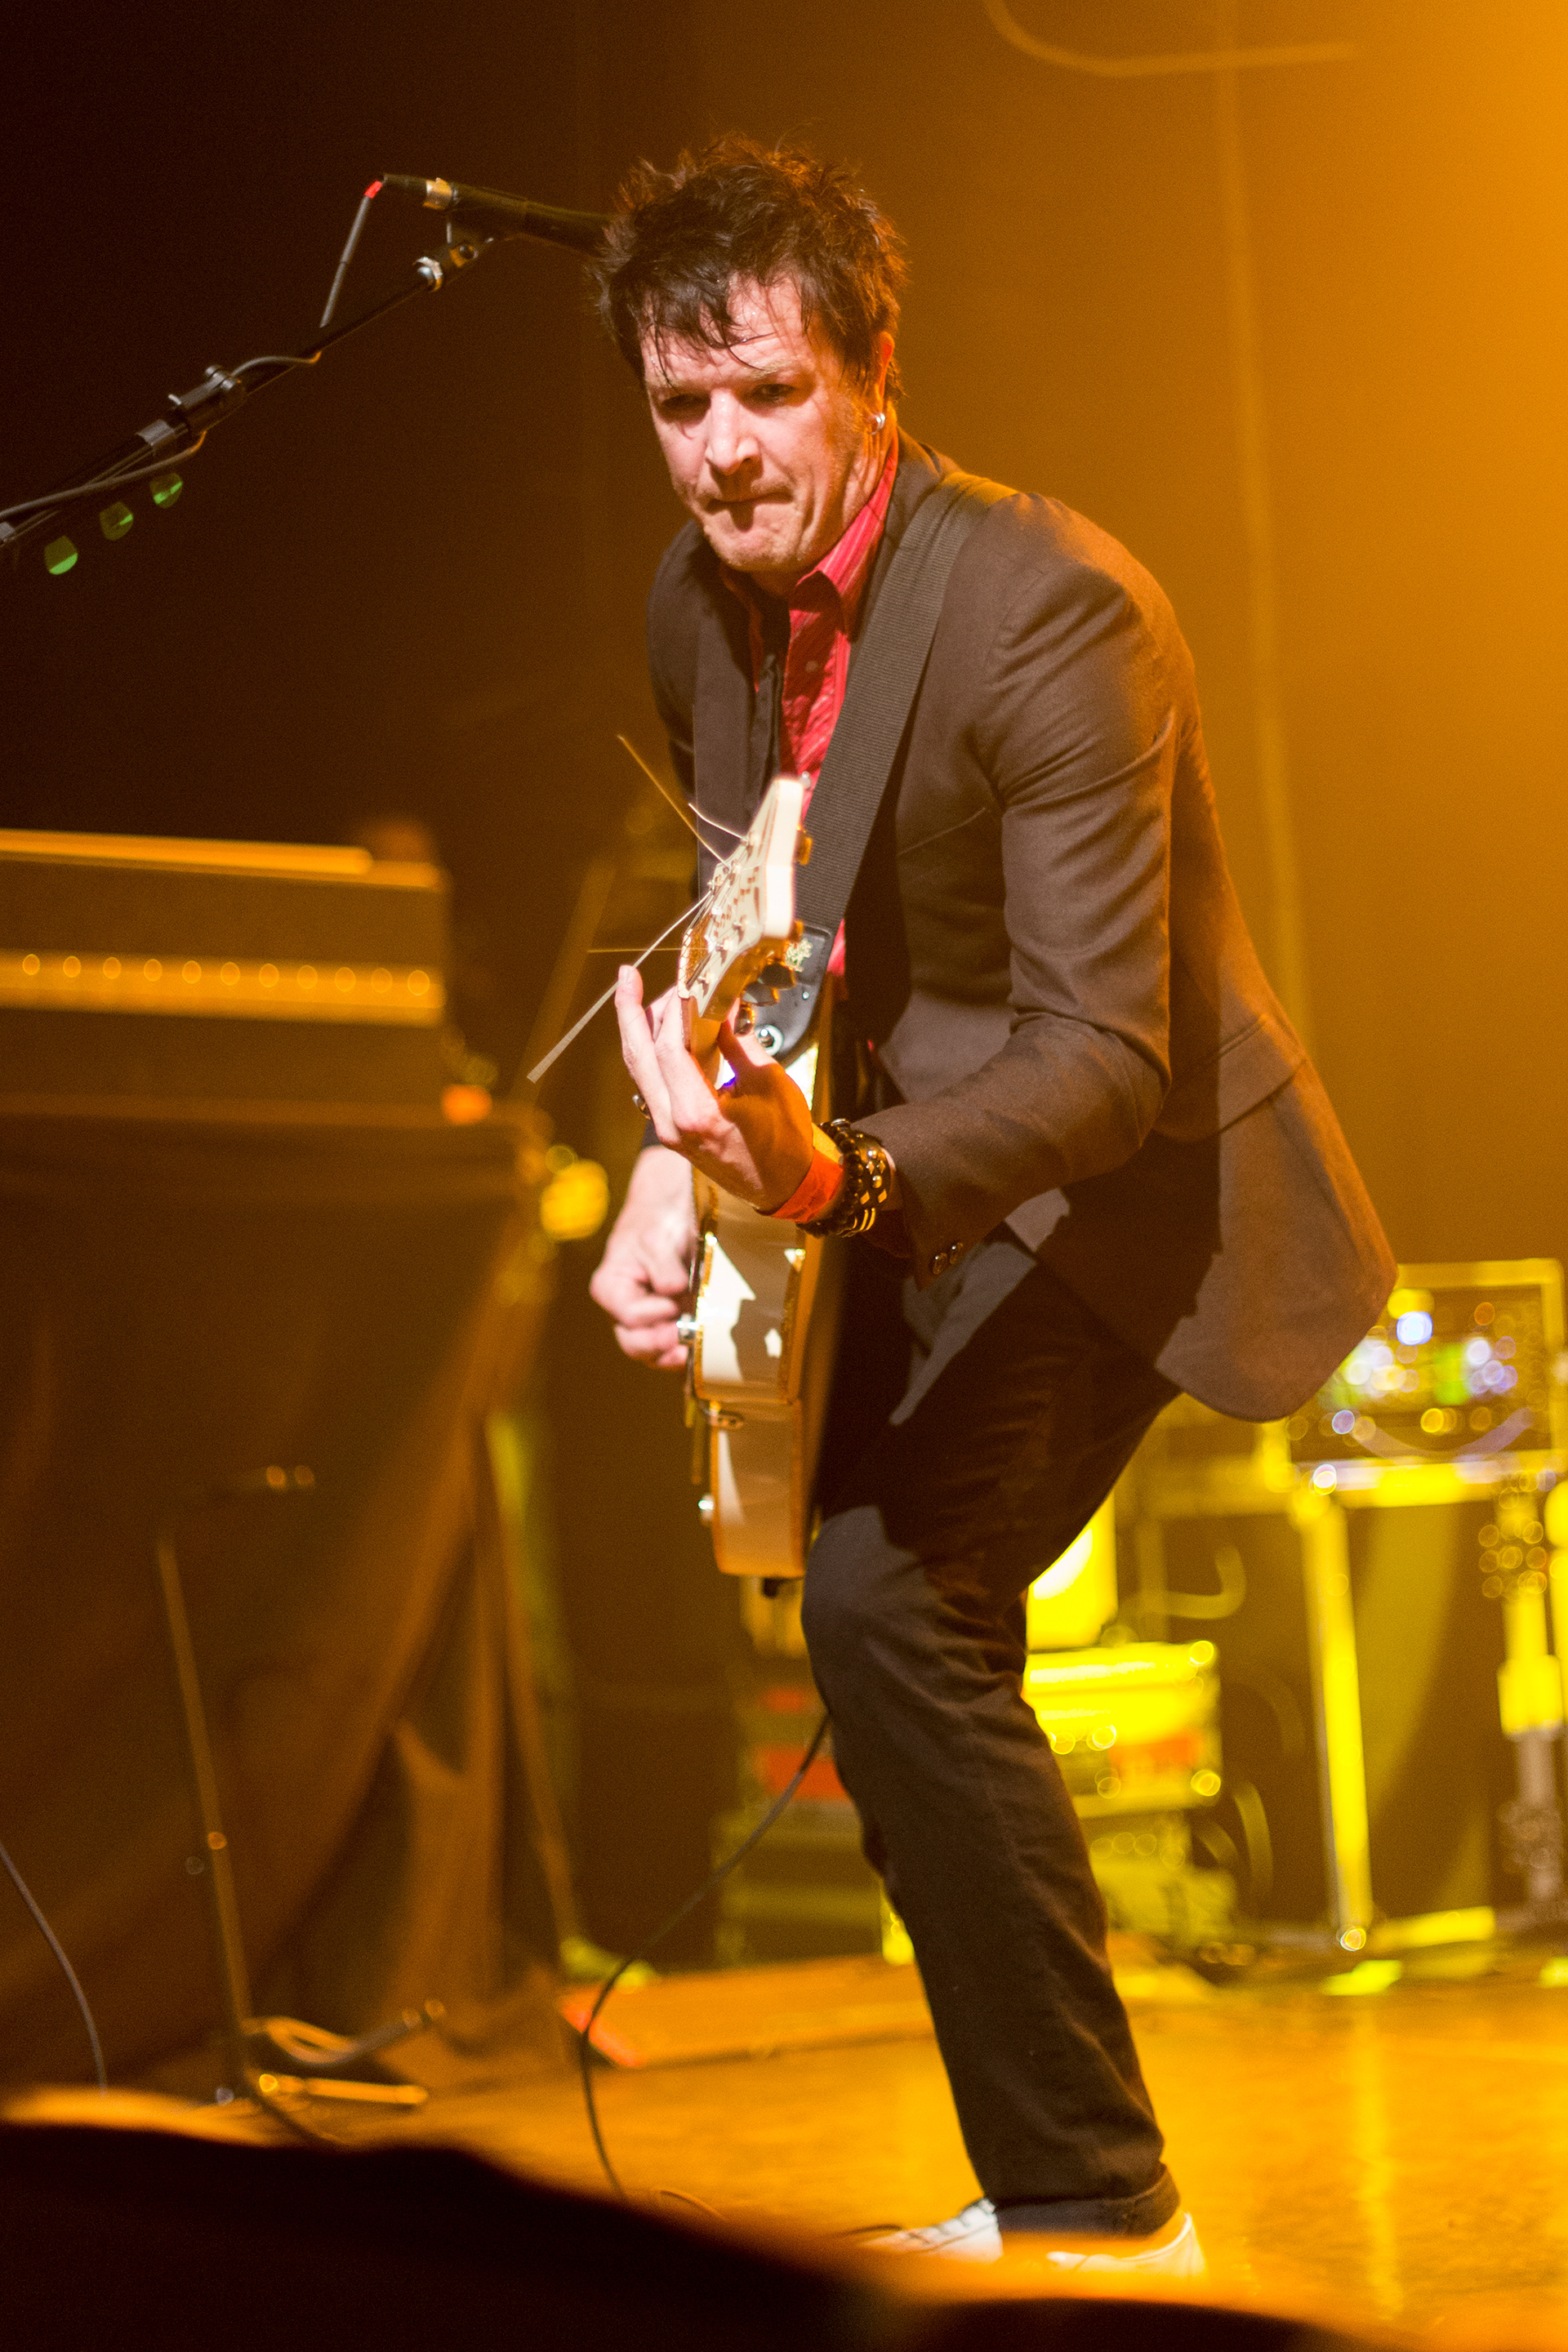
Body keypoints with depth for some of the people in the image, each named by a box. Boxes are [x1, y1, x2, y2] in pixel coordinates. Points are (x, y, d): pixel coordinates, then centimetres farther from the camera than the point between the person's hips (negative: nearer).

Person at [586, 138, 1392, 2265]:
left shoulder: (1053, 609, -25)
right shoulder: (700, 606, 0)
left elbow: (1104, 1058, -28)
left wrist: (838, 1184, -43)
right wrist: (684, 1158, -2)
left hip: (1121, 1183, -9)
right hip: (889, 1172, 9)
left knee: (888, 1595, -24)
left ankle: (1096, 2211, -12)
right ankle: (1044, 2187, 29)